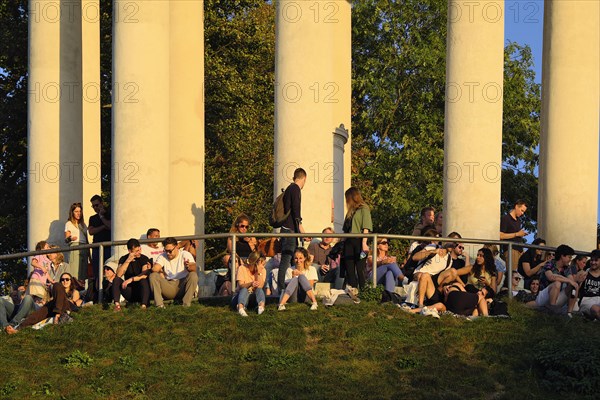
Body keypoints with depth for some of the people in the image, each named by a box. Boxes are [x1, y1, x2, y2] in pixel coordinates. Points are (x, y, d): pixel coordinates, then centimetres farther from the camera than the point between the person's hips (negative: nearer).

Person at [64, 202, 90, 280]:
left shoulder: (83, 224, 22)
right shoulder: (69, 224, 7)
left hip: (84, 249, 5)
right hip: (74, 248, -5)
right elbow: (66, 239, -2)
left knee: (84, 270, -4)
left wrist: (89, 253, 16)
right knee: (75, 271, -14)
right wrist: (70, 238, -25)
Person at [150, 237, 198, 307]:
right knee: (153, 276, -18)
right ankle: (159, 305, -27)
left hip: (182, 285, -2)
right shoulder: (163, 256, 8)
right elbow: (155, 269, -8)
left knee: (193, 275, -29)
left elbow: (194, 268, -19)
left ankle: (186, 304, -29)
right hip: (169, 287, 2)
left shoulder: (185, 254, -1)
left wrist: (188, 267, -42)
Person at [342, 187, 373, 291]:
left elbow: (366, 228, -10)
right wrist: (343, 240, 12)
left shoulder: (363, 209, -2)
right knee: (349, 267, 5)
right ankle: (351, 291, 7)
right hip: (349, 241, 7)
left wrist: (364, 243, -19)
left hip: (359, 240, -7)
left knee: (360, 268, -7)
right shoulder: (350, 211, 19)